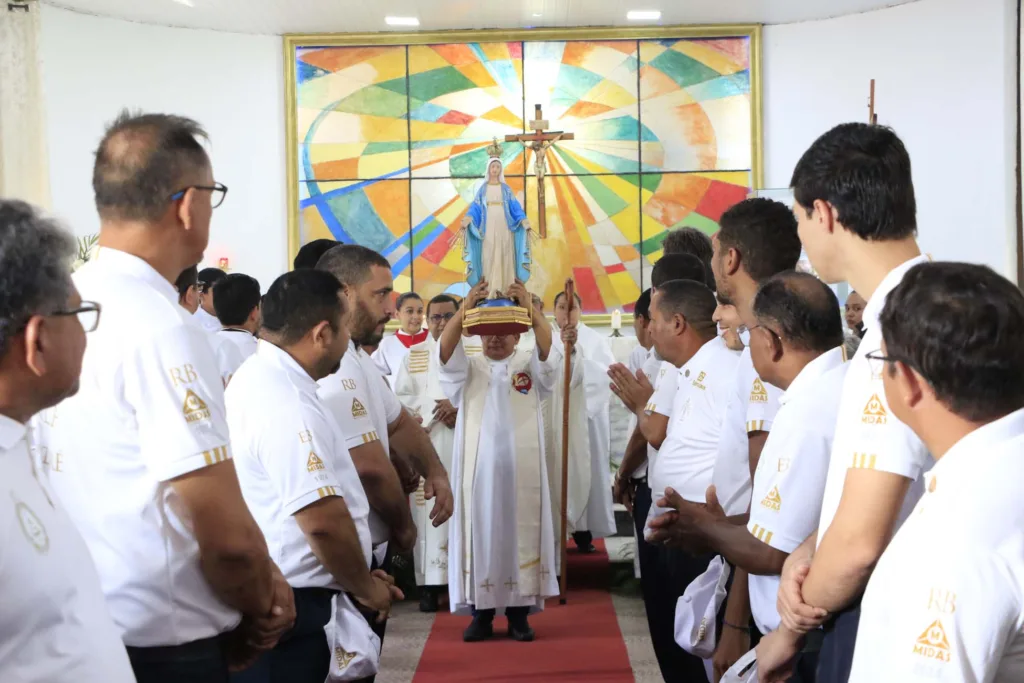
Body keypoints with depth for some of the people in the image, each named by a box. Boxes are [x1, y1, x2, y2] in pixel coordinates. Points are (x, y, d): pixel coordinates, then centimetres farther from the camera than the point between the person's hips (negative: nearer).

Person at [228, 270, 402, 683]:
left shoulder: (258, 378, 10)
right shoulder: (286, 402, -22)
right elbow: (324, 520, -27)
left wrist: (360, 578, 18)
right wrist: (364, 587, -9)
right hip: (288, 608, -10)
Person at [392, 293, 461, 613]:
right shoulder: (413, 355, 13)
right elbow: (400, 399, 3)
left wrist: (459, 407, -16)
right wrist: (439, 412, -10)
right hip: (426, 446, 0)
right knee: (430, 513, -4)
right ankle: (430, 583, -4)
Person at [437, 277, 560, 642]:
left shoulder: (531, 366, 7)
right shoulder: (468, 369, 8)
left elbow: (548, 346, -13)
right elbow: (446, 348, -11)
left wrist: (529, 306, -29)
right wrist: (466, 307, -27)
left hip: (521, 469, 0)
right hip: (478, 468, 1)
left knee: (520, 536, 1)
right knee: (480, 535, 1)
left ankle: (518, 612, 9)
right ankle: (481, 613, 8)